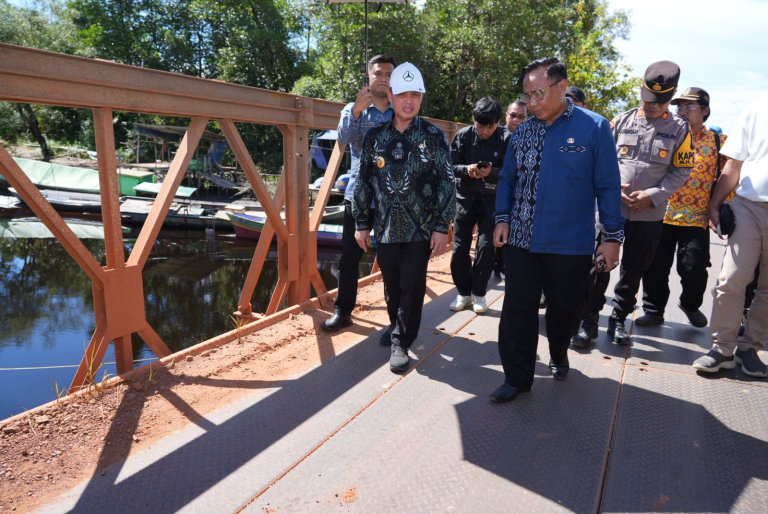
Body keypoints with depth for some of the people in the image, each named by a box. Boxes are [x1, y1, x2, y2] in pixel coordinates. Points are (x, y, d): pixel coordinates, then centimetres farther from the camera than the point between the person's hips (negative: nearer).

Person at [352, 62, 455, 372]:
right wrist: (361, 224, 6)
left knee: (412, 286, -2)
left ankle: (401, 343, 12)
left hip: (421, 228, -2)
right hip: (385, 227, 3)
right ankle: (398, 328, 37)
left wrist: (442, 227, -9)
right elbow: (364, 182, 8)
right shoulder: (375, 137, 4)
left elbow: (447, 184, -3)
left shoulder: (433, 136, -2)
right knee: (391, 285, 13)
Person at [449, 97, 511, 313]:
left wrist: (491, 172, -30)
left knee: (486, 247, -5)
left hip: (492, 200, -2)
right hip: (466, 198, 2)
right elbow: (450, 165, -4)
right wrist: (466, 169, -25)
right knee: (459, 248, 3)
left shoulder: (507, 139, -9)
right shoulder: (463, 135, -4)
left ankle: (478, 293, 15)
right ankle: (464, 292, 21)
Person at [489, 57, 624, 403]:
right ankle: (517, 377, 16)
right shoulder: (523, 131, 6)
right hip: (522, 239, 3)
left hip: (571, 243, -2)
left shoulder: (594, 127, -5)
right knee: (517, 310, 3)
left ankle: (558, 354, 43)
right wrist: (502, 218, 1)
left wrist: (613, 236, -4)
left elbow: (608, 186, -3)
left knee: (565, 307, 14)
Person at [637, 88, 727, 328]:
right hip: (661, 214, 1)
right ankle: (654, 311, 19)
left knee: (695, 270, -2)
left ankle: (690, 304, 28)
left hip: (696, 217, -1)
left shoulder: (718, 141, 5)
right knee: (656, 268, 3)